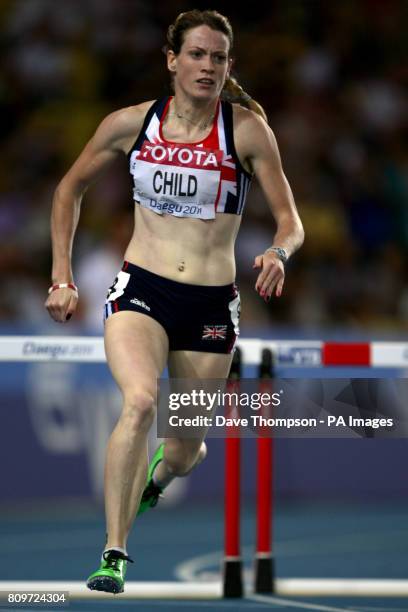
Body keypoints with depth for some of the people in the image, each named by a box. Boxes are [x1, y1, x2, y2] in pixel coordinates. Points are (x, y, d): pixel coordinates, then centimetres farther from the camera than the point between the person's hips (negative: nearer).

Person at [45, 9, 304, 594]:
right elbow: (71, 188, 14)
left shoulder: (247, 129, -5)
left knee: (188, 448, 10)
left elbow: (290, 220, -3)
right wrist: (62, 274, 8)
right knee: (140, 401, -29)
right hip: (140, 291, -1)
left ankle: (156, 474, 50)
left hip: (212, 304, 1)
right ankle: (114, 555, -25)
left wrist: (279, 252, -26)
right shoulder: (132, 123, -1)